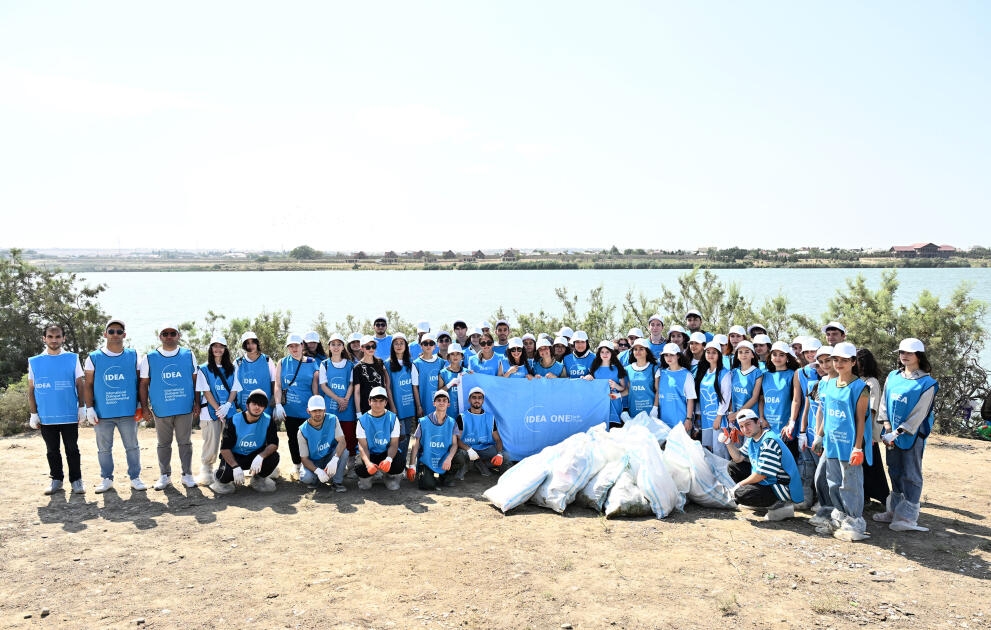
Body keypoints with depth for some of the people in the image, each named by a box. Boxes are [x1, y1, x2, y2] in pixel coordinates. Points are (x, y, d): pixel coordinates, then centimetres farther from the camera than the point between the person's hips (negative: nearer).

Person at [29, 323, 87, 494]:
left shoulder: (72, 359, 2)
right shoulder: (35, 362, 5)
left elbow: (80, 384, 4)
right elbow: (31, 389, 7)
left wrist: (82, 407, -1)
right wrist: (33, 413, 3)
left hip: (69, 415, -2)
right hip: (46, 417, 2)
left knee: (72, 449, 4)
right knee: (52, 451, 11)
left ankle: (76, 480, 12)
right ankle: (56, 479, 23)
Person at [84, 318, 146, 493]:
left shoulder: (133, 356, 6)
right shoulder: (94, 358, 3)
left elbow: (140, 381, 10)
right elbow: (88, 385, 3)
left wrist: (140, 404, 4)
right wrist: (89, 408, -3)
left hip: (128, 412, 0)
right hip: (102, 412, 0)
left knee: (132, 446, 5)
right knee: (104, 448, 9)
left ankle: (135, 477, 14)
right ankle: (106, 479, 20)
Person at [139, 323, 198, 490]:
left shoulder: (188, 355, 6)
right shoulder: (149, 358, 4)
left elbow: (195, 381, 10)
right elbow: (143, 384, 6)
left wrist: (197, 403, 4)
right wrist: (144, 407, 0)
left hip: (185, 408, 0)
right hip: (160, 410, 0)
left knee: (185, 442, 5)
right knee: (164, 444, 9)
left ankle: (187, 475, 13)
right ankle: (165, 476, 18)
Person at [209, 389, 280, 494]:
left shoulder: (268, 421, -8)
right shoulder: (234, 421, -14)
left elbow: (273, 444, -15)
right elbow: (225, 448, -18)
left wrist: (260, 457, -37)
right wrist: (236, 467, -34)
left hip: (256, 455, 2)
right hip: (234, 457, -2)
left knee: (274, 457, -27)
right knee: (228, 471, -34)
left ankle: (259, 479, 5)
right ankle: (221, 479, 7)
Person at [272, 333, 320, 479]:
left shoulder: (312, 364, 3)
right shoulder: (283, 363, 6)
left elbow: (315, 387, 4)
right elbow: (278, 385, 3)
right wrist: (278, 405, -8)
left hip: (306, 409, -2)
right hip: (289, 409, 2)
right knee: (292, 437, 11)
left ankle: (306, 466, 11)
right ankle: (296, 464, 27)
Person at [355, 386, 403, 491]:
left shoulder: (393, 418, -3)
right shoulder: (363, 420, -4)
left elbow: (394, 444, -8)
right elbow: (363, 446, -10)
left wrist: (389, 459, -31)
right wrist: (368, 463, -31)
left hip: (387, 453, 0)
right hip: (369, 454, 0)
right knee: (360, 468, -31)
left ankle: (390, 476, 7)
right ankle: (367, 476, 10)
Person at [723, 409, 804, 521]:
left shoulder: (769, 441, -24)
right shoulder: (752, 438, 6)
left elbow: (762, 474, -23)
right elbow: (739, 458, 15)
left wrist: (740, 484, -12)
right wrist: (728, 442, -1)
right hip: (767, 482, 10)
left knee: (740, 494, -25)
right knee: (733, 466, 12)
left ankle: (781, 506, -12)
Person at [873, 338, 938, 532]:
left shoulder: (927, 384, -9)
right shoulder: (893, 377, 7)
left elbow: (918, 415, -13)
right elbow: (884, 404, 9)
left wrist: (896, 433, -16)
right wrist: (888, 429, -2)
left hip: (912, 434, -5)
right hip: (892, 433, 6)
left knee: (911, 475, -3)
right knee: (895, 472, 13)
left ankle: (907, 517, 0)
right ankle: (895, 511, 23)